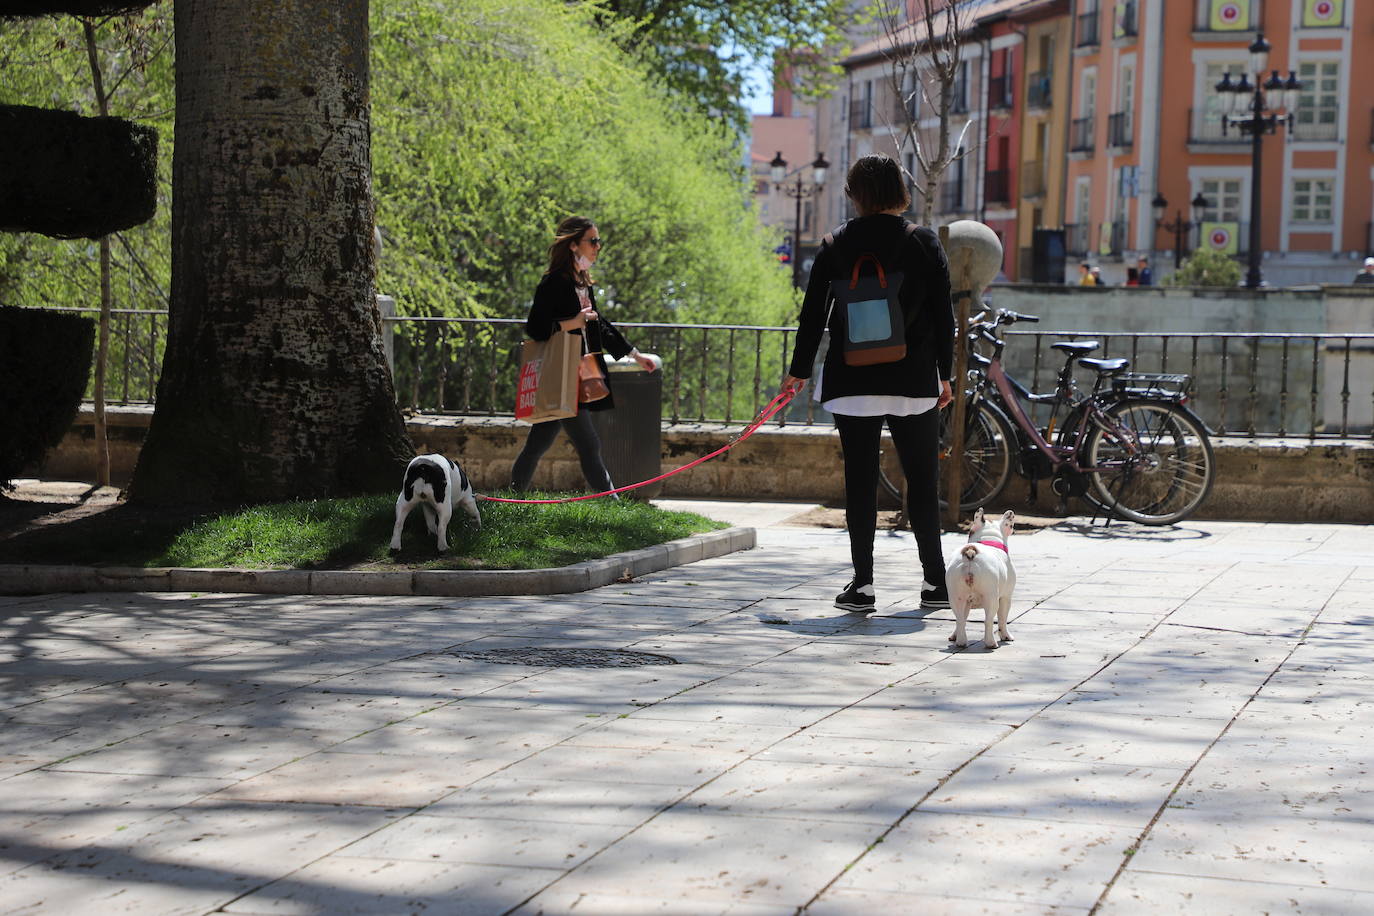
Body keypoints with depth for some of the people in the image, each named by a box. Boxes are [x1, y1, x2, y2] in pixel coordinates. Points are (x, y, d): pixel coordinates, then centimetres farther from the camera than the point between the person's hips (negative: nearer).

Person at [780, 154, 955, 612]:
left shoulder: (836, 245, 2)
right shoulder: (924, 243, 0)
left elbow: (813, 313, 3)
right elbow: (943, 314, 0)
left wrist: (799, 370, 12)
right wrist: (946, 375, 8)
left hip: (852, 384, 0)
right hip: (913, 382, 0)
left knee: (860, 481, 4)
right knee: (922, 480, 7)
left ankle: (862, 583, 1)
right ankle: (935, 581, 9)